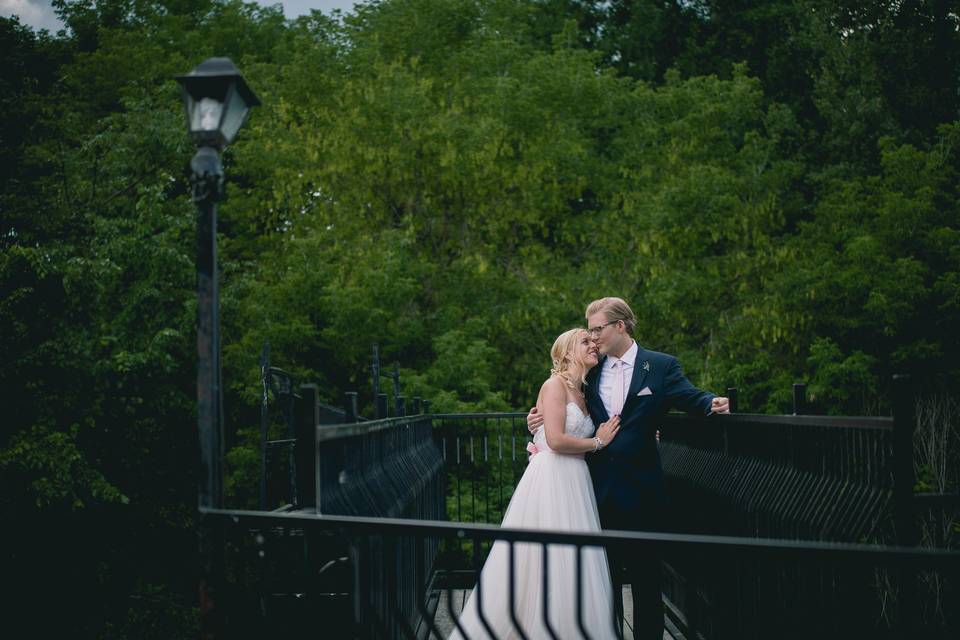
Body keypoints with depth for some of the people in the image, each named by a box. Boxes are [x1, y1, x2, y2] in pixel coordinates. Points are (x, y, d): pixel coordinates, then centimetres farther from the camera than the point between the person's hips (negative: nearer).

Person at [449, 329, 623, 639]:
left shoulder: (581, 394, 19)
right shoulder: (555, 385, -7)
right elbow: (556, 439, -18)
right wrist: (597, 442, -5)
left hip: (575, 484, 9)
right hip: (551, 481, -9)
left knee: (572, 571, 6)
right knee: (545, 566, -7)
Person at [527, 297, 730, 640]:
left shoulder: (660, 366, -1)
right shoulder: (591, 371, 10)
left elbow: (690, 397, -10)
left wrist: (713, 403, -31)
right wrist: (540, 420, -5)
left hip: (640, 487, -3)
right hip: (600, 486, 4)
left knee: (645, 570, 5)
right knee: (604, 569, 11)